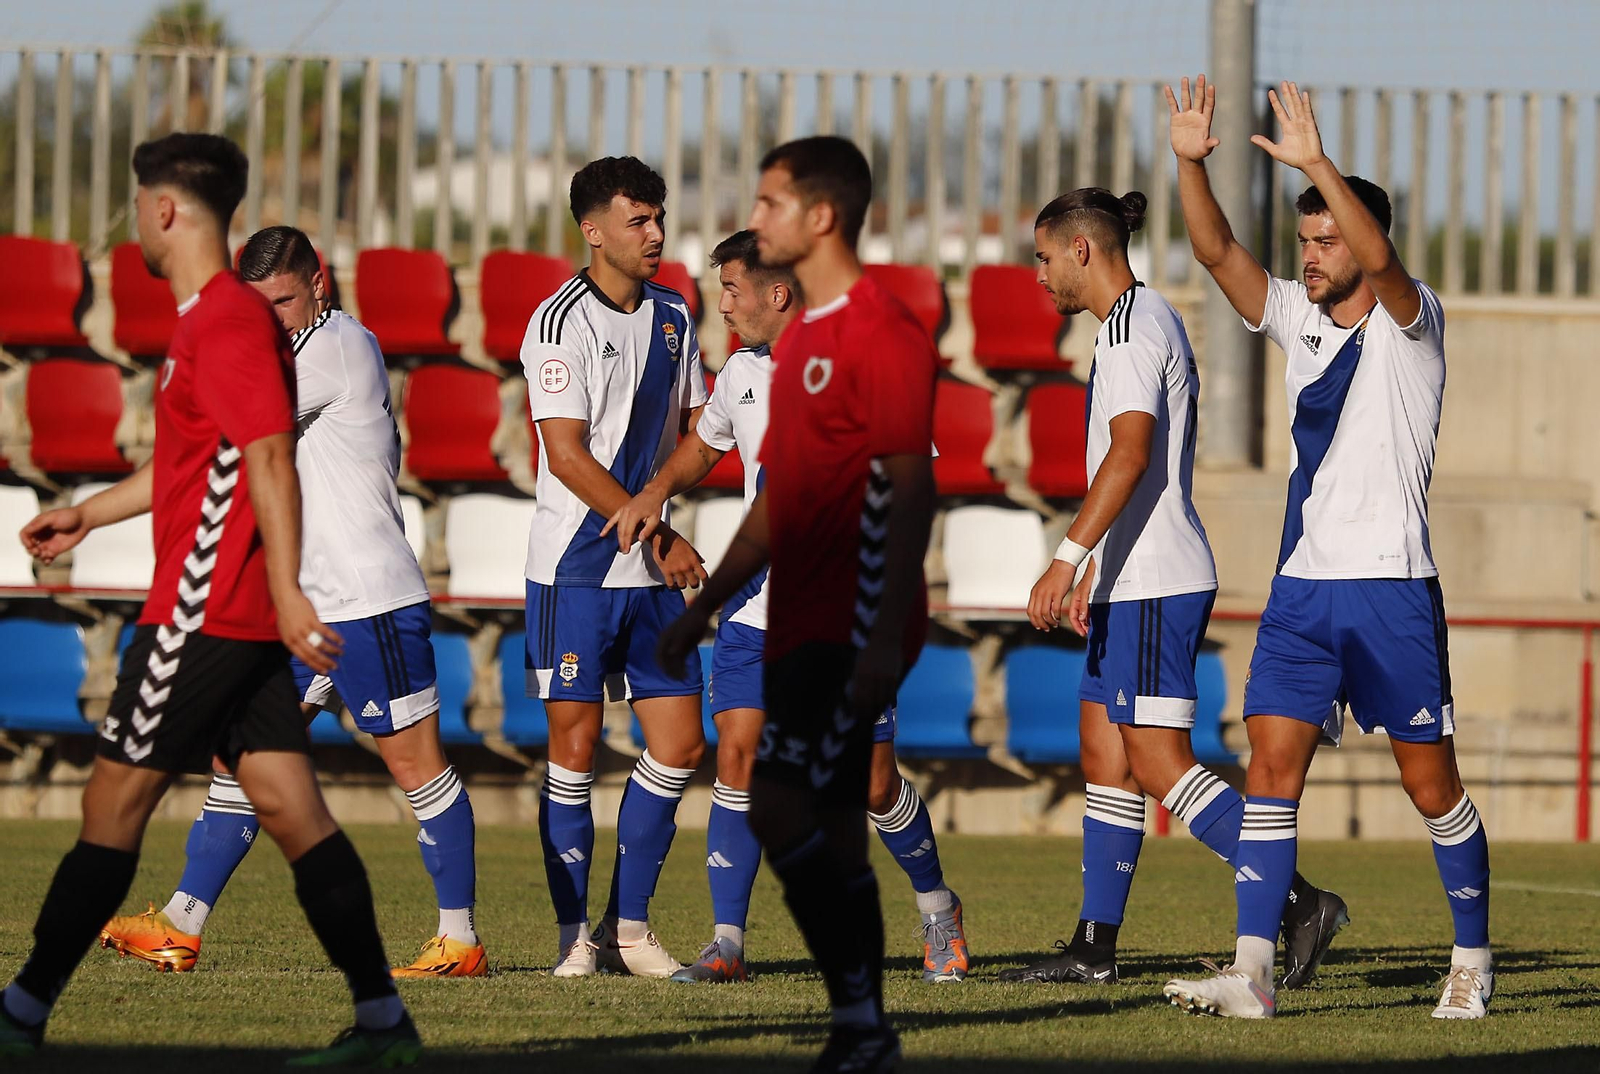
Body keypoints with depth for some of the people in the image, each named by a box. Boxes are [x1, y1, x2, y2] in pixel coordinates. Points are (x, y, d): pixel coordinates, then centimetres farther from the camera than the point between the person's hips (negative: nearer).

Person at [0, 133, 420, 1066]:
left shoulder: (229, 321, -14)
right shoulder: (213, 318, 18)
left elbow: (270, 459, -22)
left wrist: (287, 592, -28)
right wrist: (88, 514, 38)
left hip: (207, 614, -9)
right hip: (242, 615, 9)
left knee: (115, 800, -3)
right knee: (291, 807, 5)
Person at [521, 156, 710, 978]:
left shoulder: (672, 318, 10)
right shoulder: (561, 323, -10)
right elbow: (566, 455, -15)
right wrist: (660, 536, -19)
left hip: (651, 572, 6)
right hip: (575, 566, -6)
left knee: (679, 745, 1)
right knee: (576, 742, -4)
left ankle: (628, 925, 12)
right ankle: (574, 935, 4)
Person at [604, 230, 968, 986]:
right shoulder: (742, 373, 8)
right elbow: (704, 446, 27)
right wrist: (658, 490, 9)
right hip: (758, 603, 4)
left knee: (873, 783, -1)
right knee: (736, 753, -9)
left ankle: (937, 909, 26)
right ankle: (727, 944, -6)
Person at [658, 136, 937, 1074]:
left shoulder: (883, 333, -12)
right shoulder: (801, 336, 18)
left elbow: (911, 492, -17)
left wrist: (886, 638, -23)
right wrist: (708, 606, 23)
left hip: (856, 626, -10)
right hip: (803, 625, 10)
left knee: (780, 804, -17)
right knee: (832, 828, 9)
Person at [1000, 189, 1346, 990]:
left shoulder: (1130, 327, -13)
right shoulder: (1149, 319, 19)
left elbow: (1131, 452, -26)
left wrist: (1068, 558, -30)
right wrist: (1093, 569, 29)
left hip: (1153, 586, -11)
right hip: (1135, 581, 11)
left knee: (1160, 762, -12)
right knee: (1104, 752, 11)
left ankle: (1300, 902, -15)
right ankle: (1094, 947, 12)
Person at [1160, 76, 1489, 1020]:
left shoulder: (1410, 321, -5)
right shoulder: (1297, 318, 11)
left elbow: (1381, 259, -26)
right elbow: (1218, 252, 0)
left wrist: (1318, 164, -36)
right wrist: (1191, 162, -16)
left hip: (1392, 588, -5)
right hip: (1303, 588, 5)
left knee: (1431, 783, 2)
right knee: (1272, 768, -6)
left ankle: (1474, 960, 18)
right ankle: (1254, 971, -10)